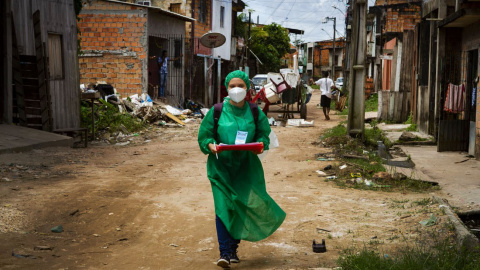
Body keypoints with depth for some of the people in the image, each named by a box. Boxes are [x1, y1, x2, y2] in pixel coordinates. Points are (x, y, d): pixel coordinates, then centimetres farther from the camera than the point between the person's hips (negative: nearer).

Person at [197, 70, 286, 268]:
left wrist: (260, 144, -13)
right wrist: (211, 145, -18)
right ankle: (225, 252, -8)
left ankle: (233, 248, 23)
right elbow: (204, 136, 3)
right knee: (223, 206, -10)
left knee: (242, 206, 4)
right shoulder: (217, 111, -2)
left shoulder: (254, 112, 3)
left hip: (246, 166, 2)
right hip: (221, 165, -2)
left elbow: (264, 133, 8)